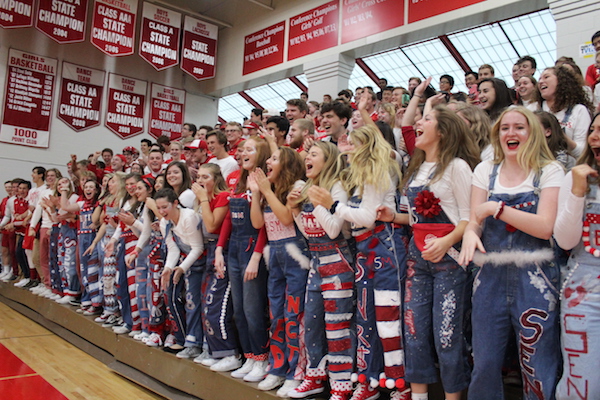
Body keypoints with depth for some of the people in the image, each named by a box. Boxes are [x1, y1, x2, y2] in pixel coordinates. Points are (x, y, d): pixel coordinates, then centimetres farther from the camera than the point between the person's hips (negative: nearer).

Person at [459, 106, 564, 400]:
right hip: (490, 276, 3)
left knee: (537, 369, 5)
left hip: (534, 277, -2)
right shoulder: (486, 170, 10)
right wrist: (470, 233, -19)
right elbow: (474, 220, 3)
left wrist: (496, 208, -14)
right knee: (484, 364, 9)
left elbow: (545, 227, -10)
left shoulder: (550, 171, 1)